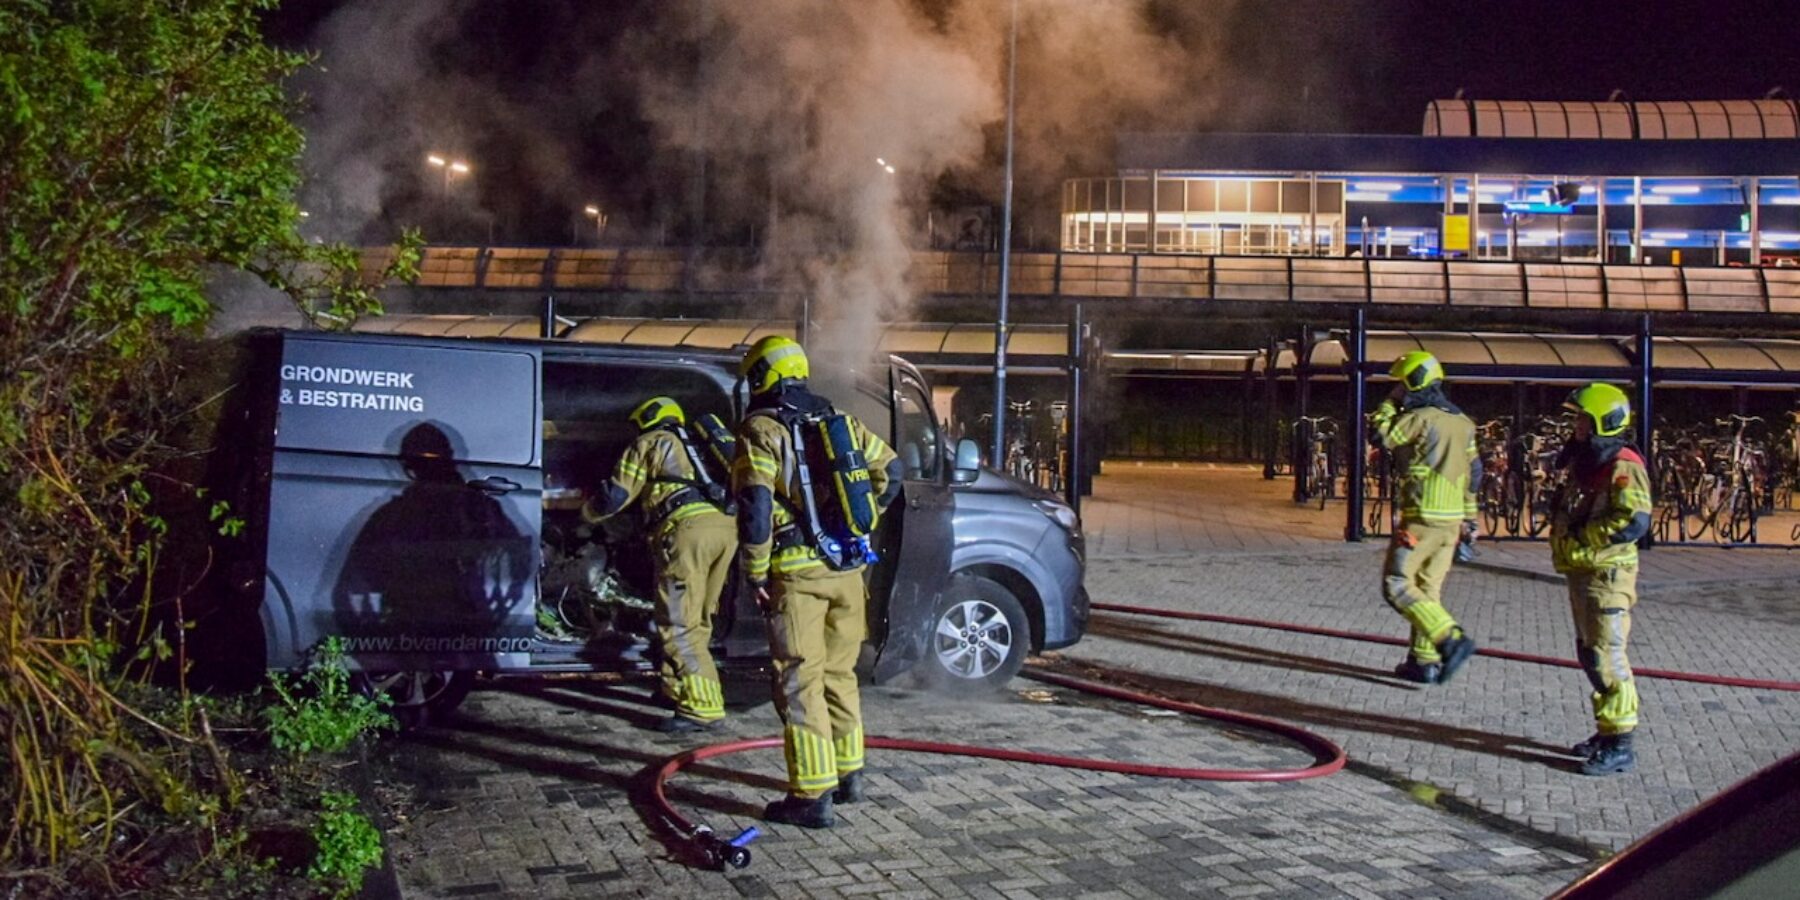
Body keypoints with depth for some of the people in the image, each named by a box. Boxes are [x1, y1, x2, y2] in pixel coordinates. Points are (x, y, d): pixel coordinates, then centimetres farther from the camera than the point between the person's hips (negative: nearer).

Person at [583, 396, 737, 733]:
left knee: (678, 624, -6)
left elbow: (615, 498, 13)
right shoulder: (695, 444, 34)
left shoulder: (648, 444, 16)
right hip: (727, 527, 7)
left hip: (687, 526, -7)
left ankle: (701, 706, -12)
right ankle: (679, 688, 29)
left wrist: (587, 512, 32)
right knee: (697, 619, 19)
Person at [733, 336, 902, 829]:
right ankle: (848, 773, 28)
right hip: (847, 570, 6)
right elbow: (889, 470, 16)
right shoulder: (839, 420, 13)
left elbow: (755, 507, -16)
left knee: (800, 681, -3)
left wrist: (756, 573, -7)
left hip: (797, 572, -6)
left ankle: (813, 795, -3)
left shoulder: (761, 430, -7)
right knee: (839, 672, 19)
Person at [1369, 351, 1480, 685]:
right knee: (1428, 588, 14)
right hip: (1452, 519, 8)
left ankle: (1452, 640, -16)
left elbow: (1378, 434, -6)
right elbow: (1473, 472, 15)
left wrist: (1392, 401, 4)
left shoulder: (1420, 418, -13)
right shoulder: (1462, 422, 13)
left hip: (1422, 516, -8)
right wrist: (1469, 519, 20)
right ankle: (1424, 661, 15)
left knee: (1397, 585, -5)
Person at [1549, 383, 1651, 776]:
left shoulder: (1623, 467, -15)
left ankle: (1620, 746, -3)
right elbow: (1569, 513, 26)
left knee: (1607, 657, -9)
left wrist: (1581, 536, -18)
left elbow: (1633, 522, -25)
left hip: (1606, 575, -10)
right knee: (1590, 655, 16)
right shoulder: (1585, 463, 15)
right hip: (1581, 572, 10)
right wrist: (1563, 532, 6)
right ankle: (1606, 732, 27)